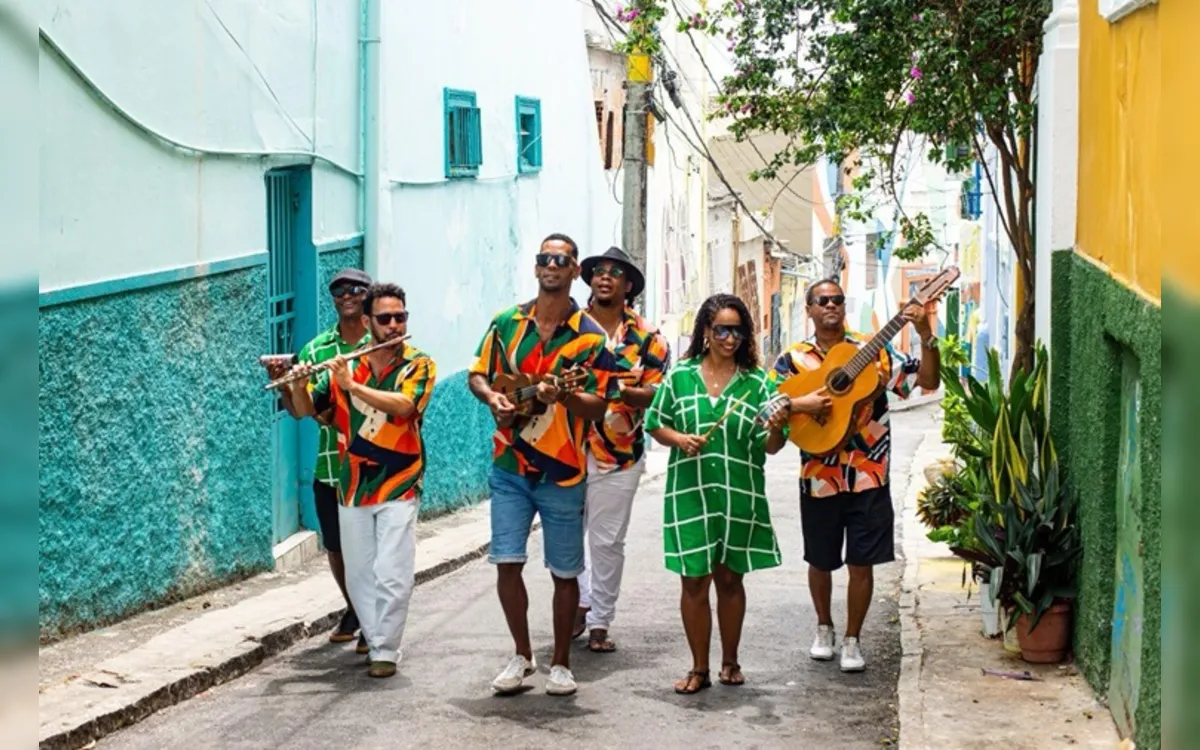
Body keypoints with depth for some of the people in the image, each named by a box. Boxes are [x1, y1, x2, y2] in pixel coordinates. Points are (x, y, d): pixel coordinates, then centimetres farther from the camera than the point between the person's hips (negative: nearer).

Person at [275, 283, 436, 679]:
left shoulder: (418, 364, -4)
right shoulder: (345, 365, 4)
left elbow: (403, 406, -23)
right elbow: (304, 411, 3)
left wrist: (352, 386, -29)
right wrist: (297, 386, -17)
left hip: (398, 487, -4)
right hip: (353, 487, 4)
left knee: (392, 576, -9)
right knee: (359, 577, 10)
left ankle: (386, 651, 1)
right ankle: (374, 640, 23)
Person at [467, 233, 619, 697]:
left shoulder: (590, 337, -3)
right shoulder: (506, 323, 4)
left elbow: (598, 407, -6)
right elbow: (477, 375, 12)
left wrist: (562, 396, -25)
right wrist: (492, 398, -11)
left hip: (562, 472, -2)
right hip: (510, 467, 2)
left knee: (564, 571, 6)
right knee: (506, 564, -2)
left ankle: (561, 663, 20)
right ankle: (522, 656, 17)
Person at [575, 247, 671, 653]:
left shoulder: (647, 337, 3)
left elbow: (658, 392, -2)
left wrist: (625, 392, -21)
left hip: (618, 454, -1)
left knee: (607, 542, 3)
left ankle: (599, 622, 13)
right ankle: (579, 604, 27)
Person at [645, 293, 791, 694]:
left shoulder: (757, 382, 1)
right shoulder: (680, 375, 3)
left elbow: (770, 446, -1)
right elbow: (655, 424, 9)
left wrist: (776, 429, -24)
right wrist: (678, 438, -11)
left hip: (740, 494, 0)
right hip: (690, 492, 0)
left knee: (730, 578, 10)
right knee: (694, 579, 2)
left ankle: (730, 662, 25)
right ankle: (699, 669, 12)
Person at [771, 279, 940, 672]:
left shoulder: (873, 350, 1)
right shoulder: (794, 358, 0)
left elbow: (927, 379, -3)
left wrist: (926, 337, -18)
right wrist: (799, 404, -23)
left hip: (868, 477, -1)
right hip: (819, 478, 1)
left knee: (861, 563, 1)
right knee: (820, 561, 14)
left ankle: (852, 639, 17)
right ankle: (824, 628, 36)